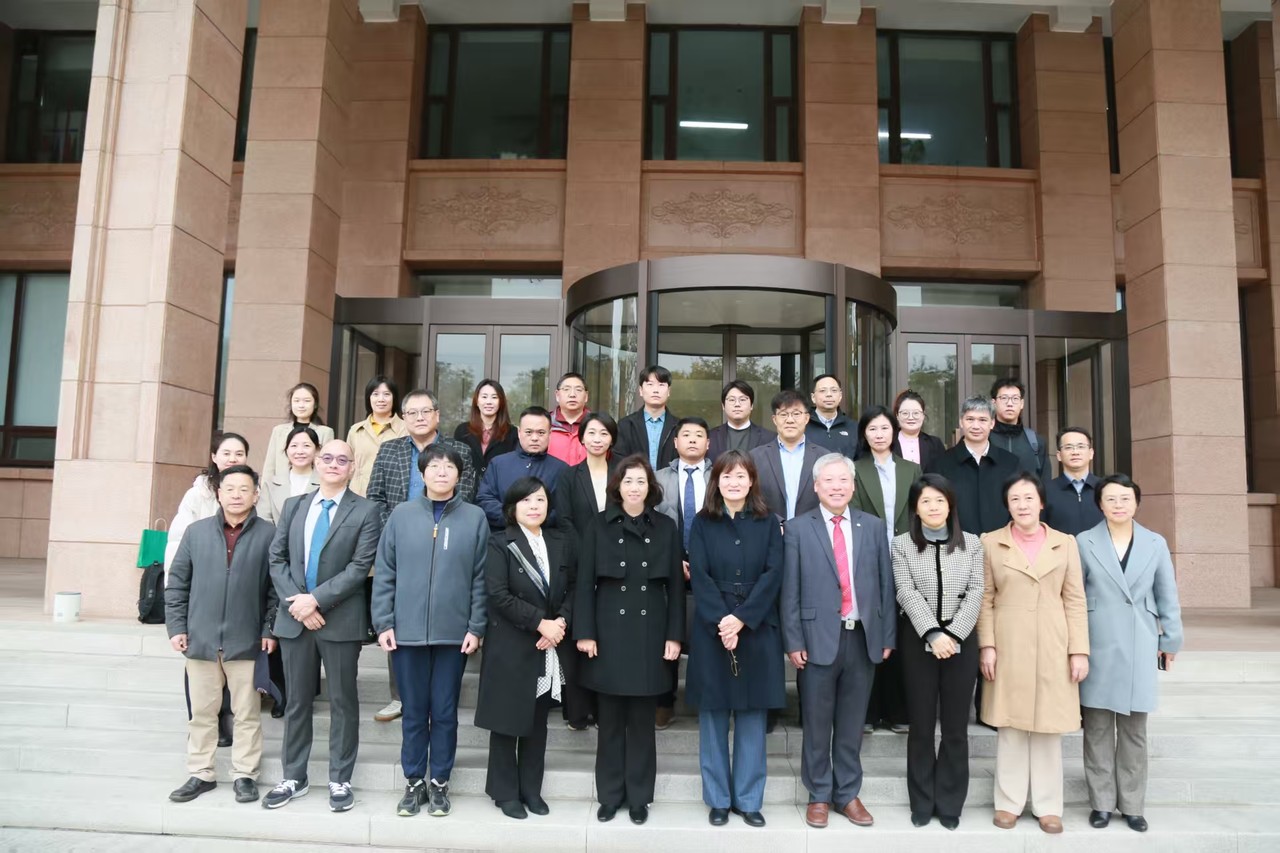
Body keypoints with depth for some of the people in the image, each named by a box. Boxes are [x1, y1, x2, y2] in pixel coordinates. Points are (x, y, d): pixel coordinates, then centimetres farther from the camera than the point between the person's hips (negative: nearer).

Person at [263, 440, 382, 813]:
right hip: (294, 617, 4)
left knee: (343, 701, 7)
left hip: (340, 620, -3)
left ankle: (340, 781, 19)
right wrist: (296, 603, -9)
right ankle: (294, 778, 27)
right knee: (297, 700, 14)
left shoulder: (365, 511, -4)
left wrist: (316, 599, -17)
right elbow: (277, 558, 5)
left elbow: (359, 568, -12)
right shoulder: (294, 506, 10)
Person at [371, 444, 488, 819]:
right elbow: (384, 573, 3)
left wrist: (476, 627, -5)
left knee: (445, 712, 9)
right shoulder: (401, 515, 1)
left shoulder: (475, 518, -1)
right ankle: (413, 782, 26)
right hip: (407, 631, 1)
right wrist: (383, 623, -2)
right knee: (413, 712, 11)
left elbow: (480, 578, -1)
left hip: (454, 633, -1)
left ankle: (439, 782, 24)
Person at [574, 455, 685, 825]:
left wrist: (675, 636, -2)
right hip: (609, 632, 0)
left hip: (649, 634, 0)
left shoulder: (666, 528, 3)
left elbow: (675, 585, 3)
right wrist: (584, 632, -7)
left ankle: (639, 797, 21)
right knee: (610, 720, 8)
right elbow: (585, 582, 0)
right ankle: (610, 795, 22)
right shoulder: (600, 526, 1)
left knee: (642, 721, 8)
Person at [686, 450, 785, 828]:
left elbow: (772, 575, -4)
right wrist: (721, 620, -16)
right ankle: (718, 799, 19)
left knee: (752, 717, 6)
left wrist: (741, 618, -14)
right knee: (713, 716, 6)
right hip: (712, 629, 0)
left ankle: (749, 799, 18)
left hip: (756, 629, 0)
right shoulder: (702, 523, 4)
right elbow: (699, 576, -4)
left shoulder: (768, 523, 5)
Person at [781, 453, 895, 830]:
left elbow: (885, 585, 7)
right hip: (819, 638, -2)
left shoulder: (873, 527, 6)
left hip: (864, 638, 2)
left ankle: (848, 794, 27)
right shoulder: (798, 529, -1)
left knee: (852, 724, 13)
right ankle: (819, 796, 24)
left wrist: (887, 637, 4)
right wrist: (793, 641, -7)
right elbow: (790, 591, -3)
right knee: (817, 724, 9)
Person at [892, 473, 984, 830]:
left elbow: (975, 593, -2)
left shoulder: (971, 544, 6)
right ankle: (922, 803, 18)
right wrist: (933, 634, -17)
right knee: (921, 724, 6)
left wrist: (953, 635, -12)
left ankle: (950, 804, 19)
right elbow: (907, 594, -7)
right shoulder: (902, 545, 2)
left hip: (961, 639, 1)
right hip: (918, 640, -1)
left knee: (956, 726, 6)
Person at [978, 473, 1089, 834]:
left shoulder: (1065, 543, 5)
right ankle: (1009, 802, 18)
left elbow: (1075, 600, 3)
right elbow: (985, 599, 1)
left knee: (1048, 727, 8)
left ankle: (1048, 805, 20)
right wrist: (987, 645, -6)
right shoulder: (990, 543, 2)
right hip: (1008, 646, -1)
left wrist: (1079, 650, -2)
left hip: (1053, 648, 1)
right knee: (1009, 726, 6)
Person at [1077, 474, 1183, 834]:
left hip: (1140, 648, 2)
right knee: (1097, 727, 4)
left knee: (1134, 729, 8)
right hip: (1098, 647, -1)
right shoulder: (1084, 542, 0)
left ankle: (1132, 804, 20)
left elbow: (1167, 596, 10)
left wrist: (1171, 640, 8)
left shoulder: (1156, 543, 5)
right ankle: (1102, 801, 15)